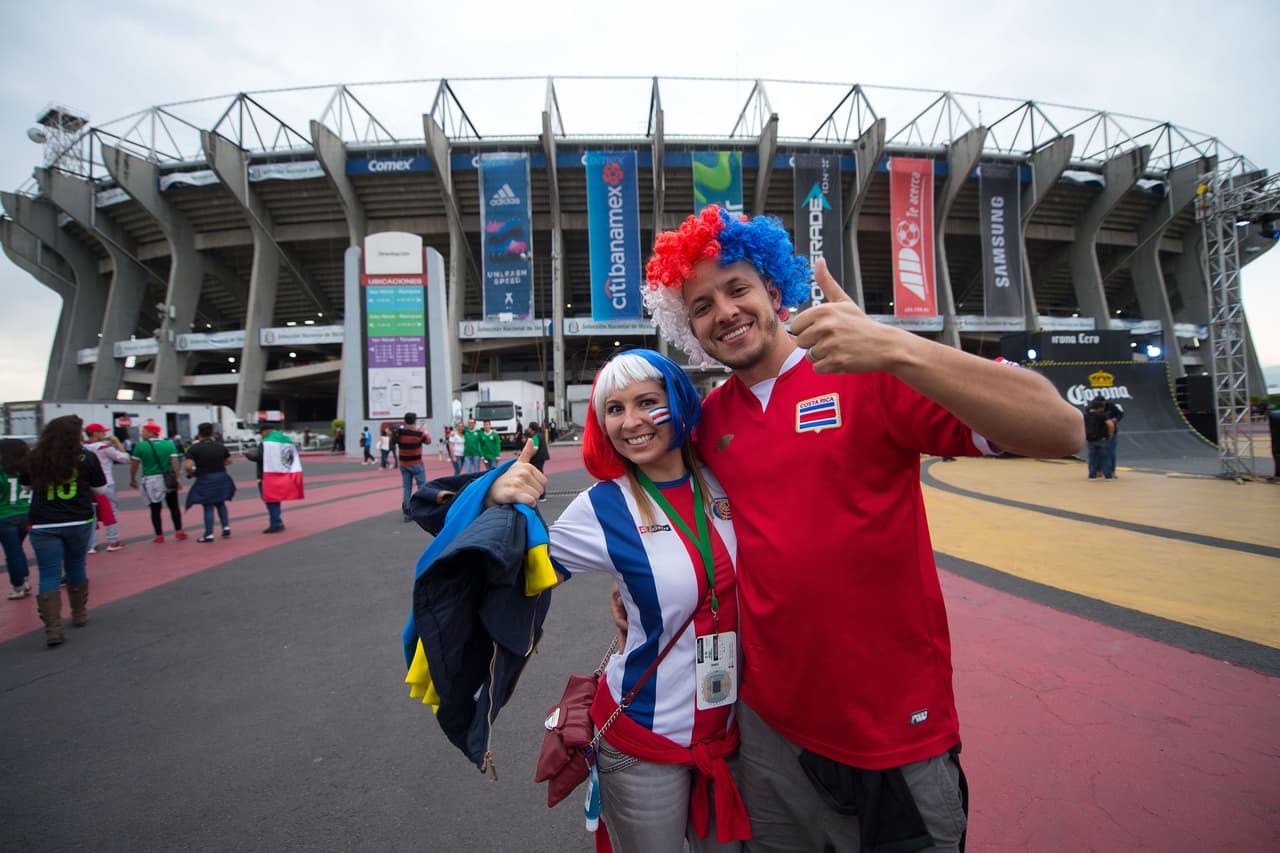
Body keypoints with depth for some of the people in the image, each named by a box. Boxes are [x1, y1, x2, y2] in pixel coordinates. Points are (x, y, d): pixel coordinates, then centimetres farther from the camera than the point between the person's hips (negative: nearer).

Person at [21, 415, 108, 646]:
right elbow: (101, 490, 1)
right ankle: (79, 615, 31)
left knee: (49, 576, 2)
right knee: (76, 568, 18)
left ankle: (52, 628, -7)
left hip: (43, 525, 0)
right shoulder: (86, 457, -7)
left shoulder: (34, 458, -1)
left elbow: (25, 485, 16)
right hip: (79, 522, 0)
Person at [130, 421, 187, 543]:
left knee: (155, 509, 5)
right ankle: (179, 531, 9)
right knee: (174, 506, 11)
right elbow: (175, 462, -6)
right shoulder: (169, 444, 1)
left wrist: (133, 480, 12)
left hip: (151, 480, -2)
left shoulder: (140, 446, -4)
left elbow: (134, 465, 0)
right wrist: (177, 479, -4)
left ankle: (159, 535, 7)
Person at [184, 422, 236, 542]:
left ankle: (209, 534, 5)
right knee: (220, 503, 22)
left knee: (208, 506, 3)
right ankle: (226, 526, 13)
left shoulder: (194, 448, -9)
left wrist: (192, 473, 0)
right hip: (221, 477, 4)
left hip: (205, 479, -4)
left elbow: (187, 466, -18)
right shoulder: (221, 446, 3)